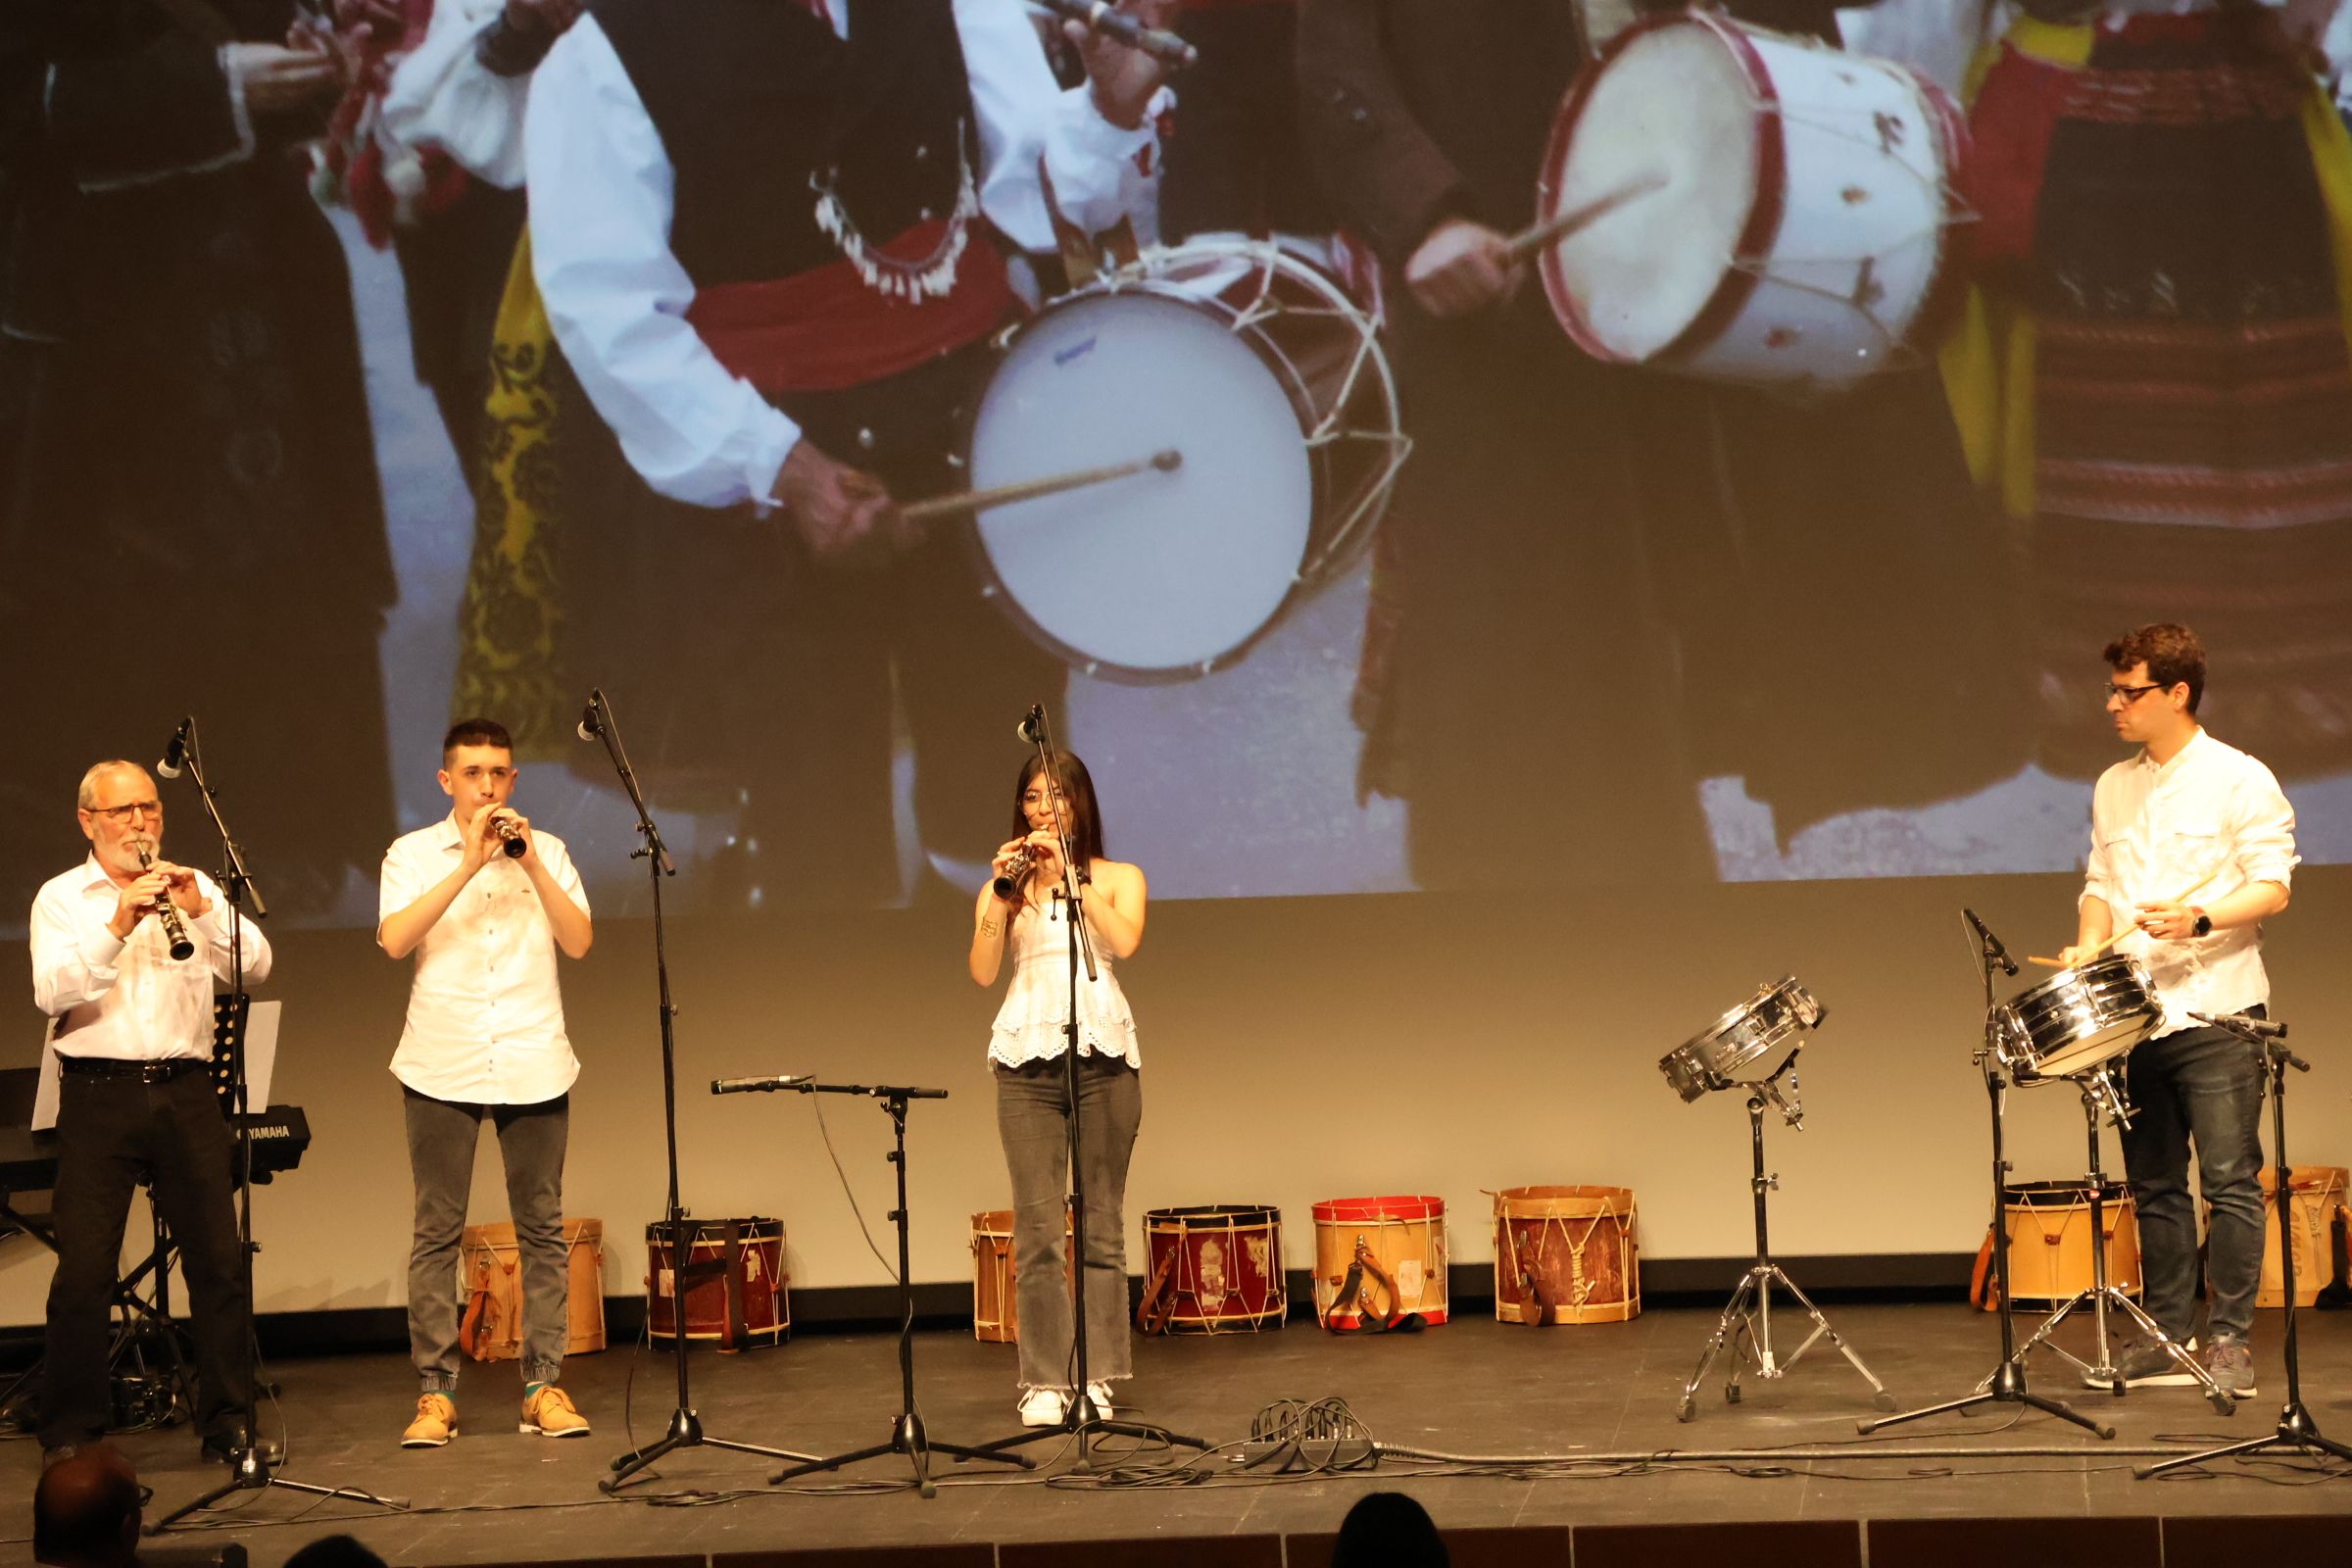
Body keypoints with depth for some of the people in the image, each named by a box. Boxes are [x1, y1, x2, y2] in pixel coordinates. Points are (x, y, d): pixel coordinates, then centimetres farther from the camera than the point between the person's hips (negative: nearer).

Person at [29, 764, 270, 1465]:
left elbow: (255, 966, 1)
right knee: (83, 1269, -3)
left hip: (185, 1091, 2)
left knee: (220, 1261, 0)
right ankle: (70, 1434, 7)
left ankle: (230, 1422, 10)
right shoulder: (60, 898, 7)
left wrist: (201, 909, -13)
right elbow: (50, 993, -9)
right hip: (98, 1095, -2)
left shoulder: (193, 887, 14)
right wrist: (116, 927, -20)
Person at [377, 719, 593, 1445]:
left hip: (534, 1065, 1)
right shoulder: (413, 854, 5)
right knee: (437, 1231, -1)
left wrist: (529, 864, -11)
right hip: (442, 1069, -1)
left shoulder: (545, 850, 10)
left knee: (541, 1228, 2)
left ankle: (544, 1384, 8)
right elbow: (394, 940, -11)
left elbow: (578, 942, -1)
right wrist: (468, 865, -16)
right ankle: (435, 1391, 3)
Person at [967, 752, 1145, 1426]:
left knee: (1101, 1221, -1)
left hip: (1103, 1052, 0)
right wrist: (1003, 893, -11)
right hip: (1027, 1057, 1)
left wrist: (1069, 874, -11)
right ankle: (1043, 1381, -1)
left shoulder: (1118, 878, 11)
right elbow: (982, 972, -1)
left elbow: (1124, 942, -10)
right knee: (1037, 1224, -4)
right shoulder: (1004, 884, 13)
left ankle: (1095, 1377, 3)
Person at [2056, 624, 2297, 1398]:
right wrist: (2089, 948, 1)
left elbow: (2272, 887, -7)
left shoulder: (2239, 780, -4)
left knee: (2229, 1177, -6)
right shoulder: (2113, 788, 15)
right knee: (2154, 1183, 9)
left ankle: (2230, 1337, -1)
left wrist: (2199, 920, -23)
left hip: (2216, 1011, -6)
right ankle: (2166, 1335, 15)